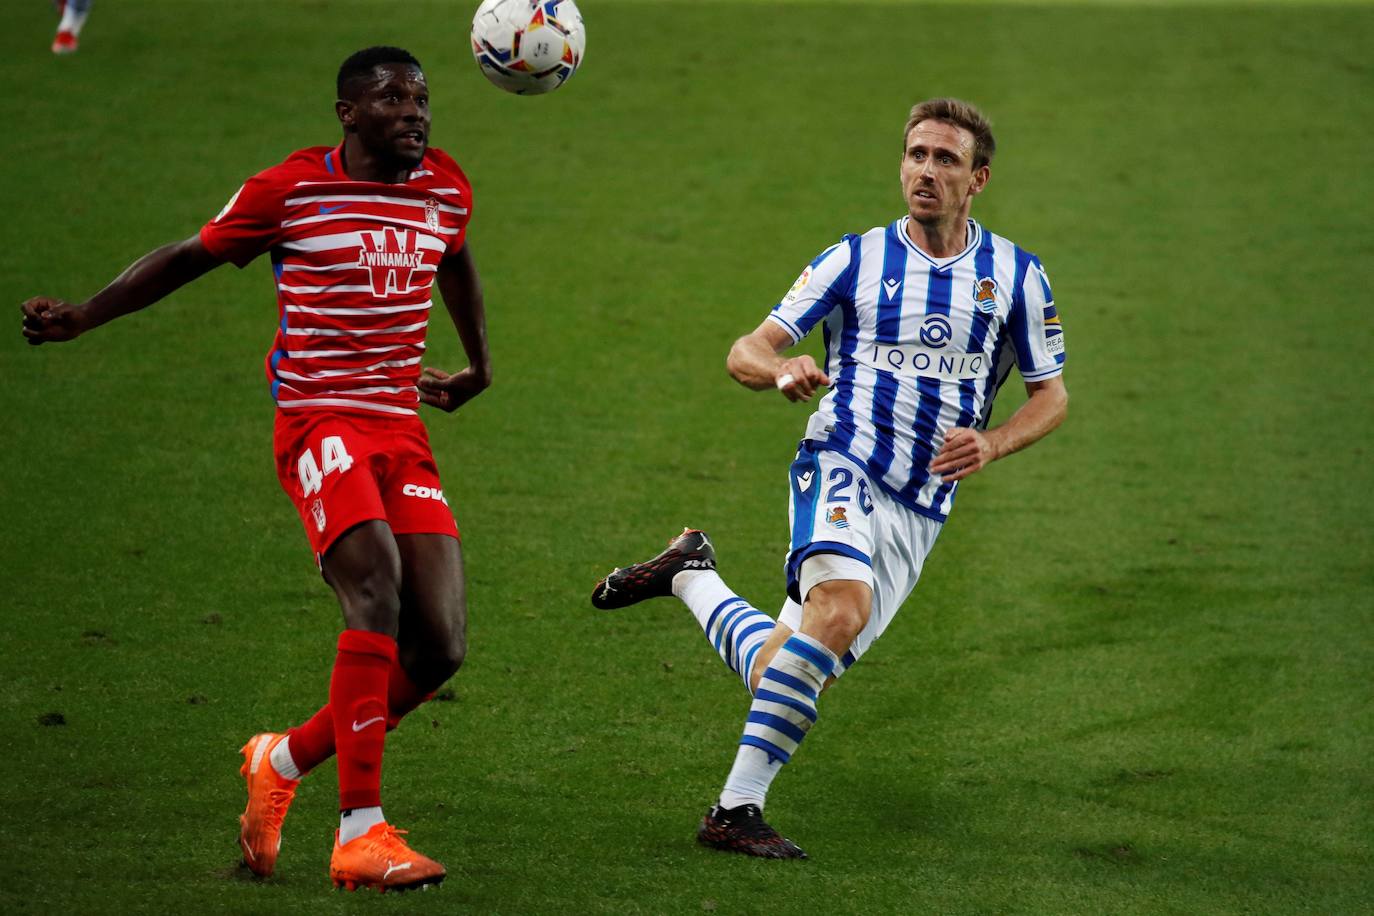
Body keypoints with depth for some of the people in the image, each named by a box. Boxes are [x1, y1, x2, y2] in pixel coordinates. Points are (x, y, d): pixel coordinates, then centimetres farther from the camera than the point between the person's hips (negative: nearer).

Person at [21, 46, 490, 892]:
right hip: (320, 422, -6)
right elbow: (191, 257, 8)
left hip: (403, 432, 6)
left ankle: (284, 761, 19)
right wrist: (83, 316, 2)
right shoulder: (289, 190, -4)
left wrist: (479, 368, 41)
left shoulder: (446, 190, 10)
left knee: (441, 647, -4)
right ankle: (360, 834, -27)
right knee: (378, 594, -27)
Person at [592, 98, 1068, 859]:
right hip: (842, 464, -3)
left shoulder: (1016, 275, 8)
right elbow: (746, 352, 3)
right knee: (842, 610, -33)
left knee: (780, 675, -1)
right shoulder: (856, 259, 4)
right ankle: (736, 809, -28)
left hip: (920, 511, 3)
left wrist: (992, 444, -8)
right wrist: (782, 371, -22)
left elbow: (1050, 395, 13)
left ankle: (690, 574, 27)